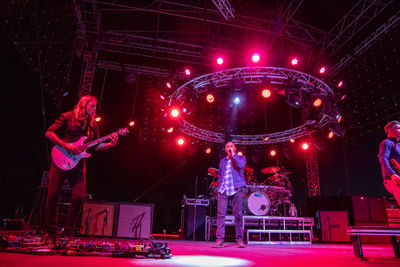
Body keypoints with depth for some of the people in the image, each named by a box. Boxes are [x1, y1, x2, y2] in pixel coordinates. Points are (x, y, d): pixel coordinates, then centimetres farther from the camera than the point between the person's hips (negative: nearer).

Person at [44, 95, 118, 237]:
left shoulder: (93, 125, 14)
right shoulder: (68, 117, 0)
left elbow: (96, 145, 16)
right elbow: (49, 133, -4)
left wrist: (110, 144, -1)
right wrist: (66, 146, -15)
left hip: (77, 164, 4)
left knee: (79, 196, -4)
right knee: (53, 195, 0)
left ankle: (68, 231, 12)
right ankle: (51, 231, 16)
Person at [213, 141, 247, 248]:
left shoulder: (240, 157, 13)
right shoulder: (222, 161, 23)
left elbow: (241, 165, -10)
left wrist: (232, 154, -5)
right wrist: (220, 186, 11)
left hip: (236, 189, -3)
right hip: (223, 189, 3)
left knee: (238, 214, -3)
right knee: (220, 214, -7)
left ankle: (239, 239, 8)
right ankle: (220, 239, -4)